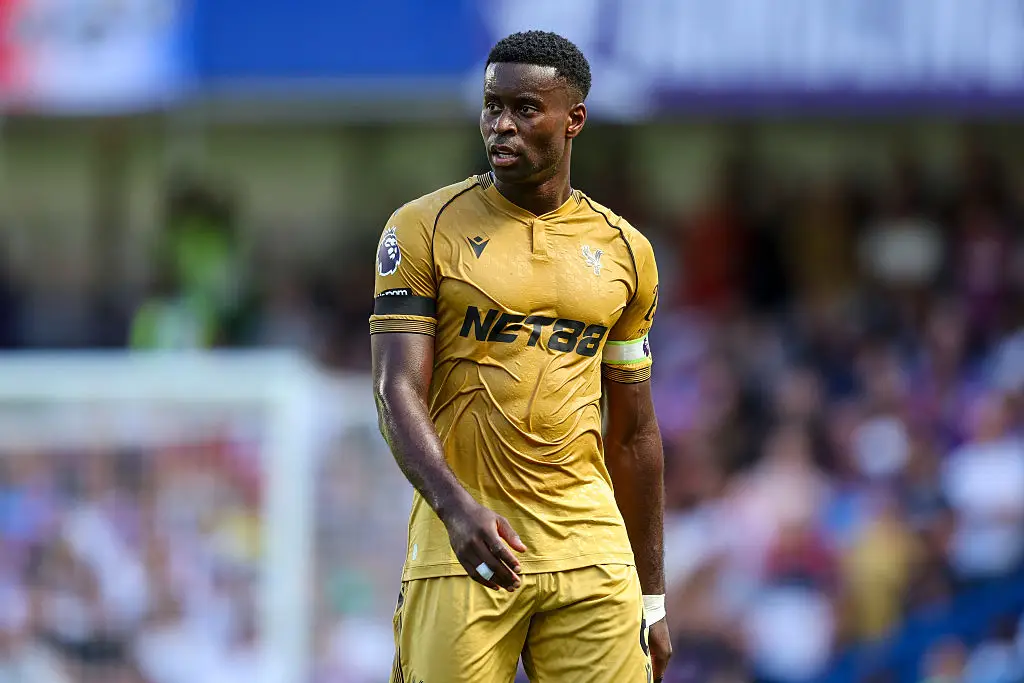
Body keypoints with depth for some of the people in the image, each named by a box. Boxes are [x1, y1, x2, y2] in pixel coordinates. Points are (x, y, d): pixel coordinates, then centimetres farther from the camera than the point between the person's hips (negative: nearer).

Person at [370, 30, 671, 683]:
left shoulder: (623, 251, 12)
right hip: (462, 543, -3)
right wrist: (456, 506, -25)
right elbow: (397, 391, -7)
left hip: (590, 549, 3)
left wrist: (651, 597, 15)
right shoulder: (425, 229, 1)